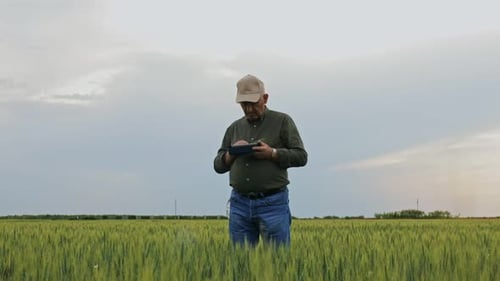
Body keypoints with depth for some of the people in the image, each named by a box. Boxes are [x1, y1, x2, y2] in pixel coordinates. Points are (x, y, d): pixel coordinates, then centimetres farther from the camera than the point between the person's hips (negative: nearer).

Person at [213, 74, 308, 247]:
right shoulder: (234, 128, 15)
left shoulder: (282, 121, 4)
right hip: (240, 203, 4)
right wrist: (232, 153, -6)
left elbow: (301, 156, -1)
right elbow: (218, 165, 15)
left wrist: (272, 153, -15)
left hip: (273, 202, -4)